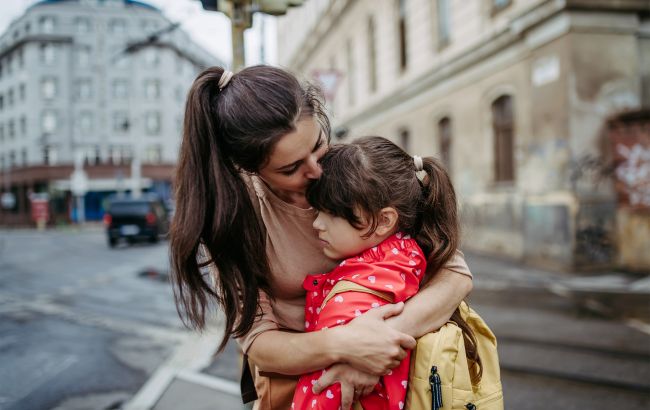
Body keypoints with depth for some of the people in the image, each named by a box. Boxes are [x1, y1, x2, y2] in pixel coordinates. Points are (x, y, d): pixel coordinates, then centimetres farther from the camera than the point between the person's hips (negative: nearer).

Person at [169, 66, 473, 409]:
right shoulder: (230, 211, -14)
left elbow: (455, 273, -12)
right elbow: (257, 341, -13)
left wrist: (389, 333, -29)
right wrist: (340, 345, -31)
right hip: (294, 369, -2)